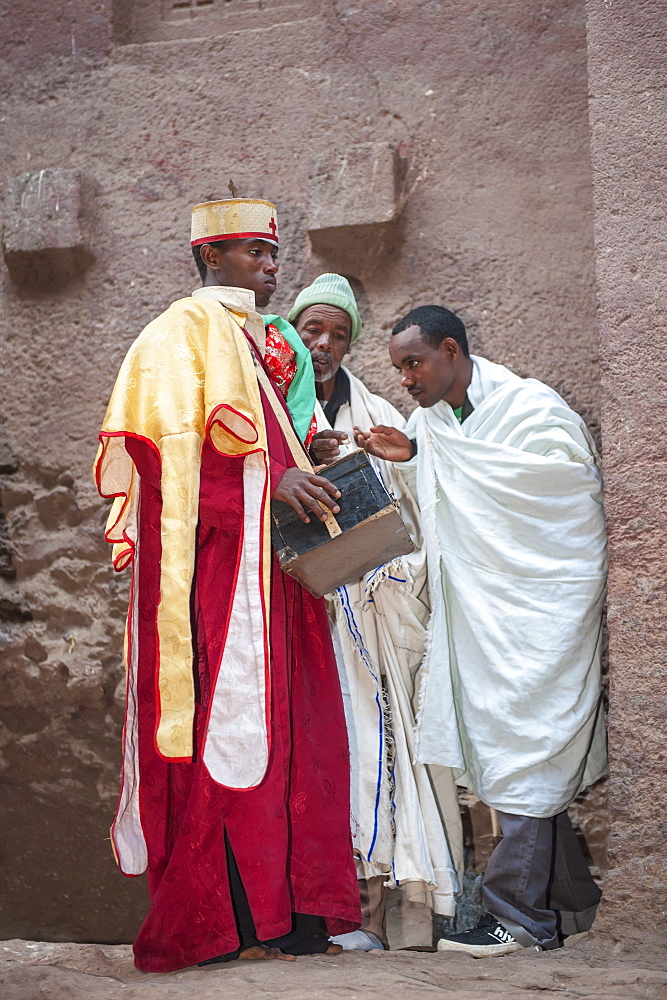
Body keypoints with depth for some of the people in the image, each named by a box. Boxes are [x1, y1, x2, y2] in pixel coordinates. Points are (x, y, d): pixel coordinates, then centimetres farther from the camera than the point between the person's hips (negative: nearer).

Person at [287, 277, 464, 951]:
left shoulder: (375, 416, 13)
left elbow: (407, 510, 7)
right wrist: (305, 464, -12)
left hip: (367, 601, 0)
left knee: (367, 736, -8)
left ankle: (372, 913, -8)